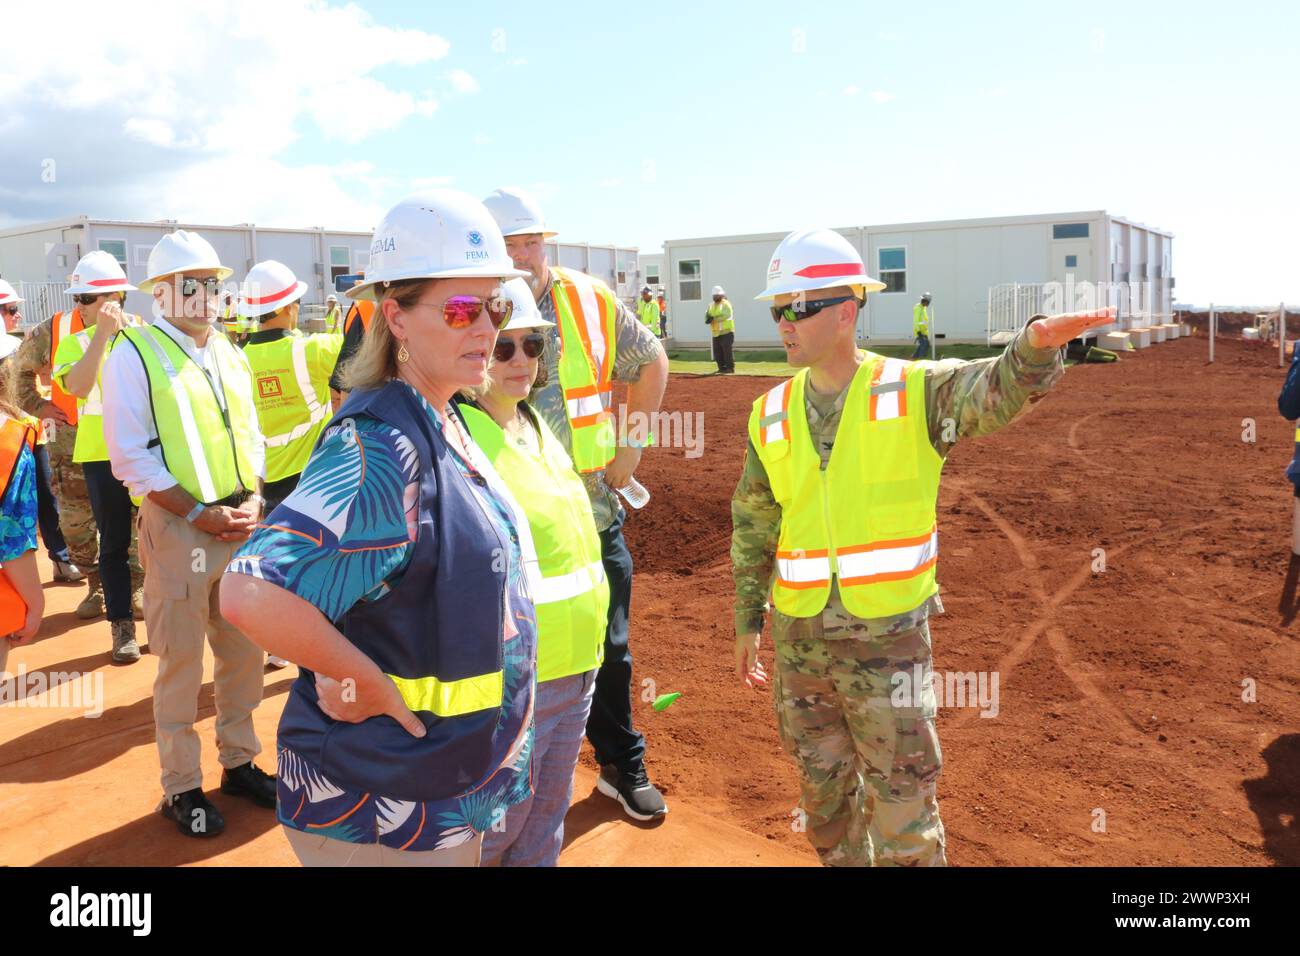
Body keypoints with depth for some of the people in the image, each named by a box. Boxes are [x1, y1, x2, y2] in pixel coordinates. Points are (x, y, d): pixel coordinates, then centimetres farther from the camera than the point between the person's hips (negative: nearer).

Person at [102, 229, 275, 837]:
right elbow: (131, 457, -12)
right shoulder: (135, 355, -6)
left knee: (244, 649, 14)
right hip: (177, 527, -6)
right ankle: (181, 787, 19)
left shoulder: (230, 355, 13)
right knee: (180, 660, 4)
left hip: (242, 522, 6)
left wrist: (253, 500, -2)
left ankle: (239, 762, 31)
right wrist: (200, 514, -15)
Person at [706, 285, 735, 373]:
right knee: (717, 351, 6)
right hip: (716, 332, 7)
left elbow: (726, 315, -19)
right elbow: (707, 314, 8)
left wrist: (714, 319, -26)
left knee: (727, 350, -9)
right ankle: (722, 368, 16)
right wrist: (708, 318, -16)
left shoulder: (726, 304, -6)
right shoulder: (711, 305, 16)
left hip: (726, 331, -7)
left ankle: (730, 368, -3)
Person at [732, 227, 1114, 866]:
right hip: (799, 639, 4)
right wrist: (748, 620, 12)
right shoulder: (770, 413, 2)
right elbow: (753, 526, 10)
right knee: (824, 793, 19)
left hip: (890, 638, -3)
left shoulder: (914, 392, -7)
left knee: (904, 813, 6)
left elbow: (995, 391, -27)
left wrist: (1036, 345, -49)